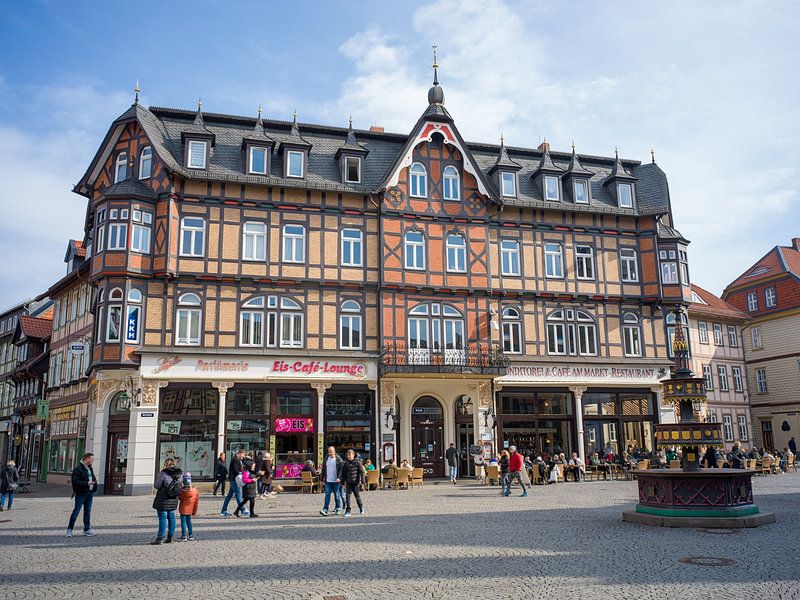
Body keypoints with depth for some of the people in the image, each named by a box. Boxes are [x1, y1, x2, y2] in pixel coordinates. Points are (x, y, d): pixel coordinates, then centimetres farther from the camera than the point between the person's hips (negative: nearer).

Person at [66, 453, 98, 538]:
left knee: (88, 511, 12)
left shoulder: (90, 468, 12)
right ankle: (69, 529, 8)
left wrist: (94, 481, 6)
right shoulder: (78, 469, -14)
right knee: (76, 511, -2)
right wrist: (87, 483, -24)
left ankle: (87, 529, 20)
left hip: (90, 493, 8)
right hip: (81, 493, -8)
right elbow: (74, 481, -21)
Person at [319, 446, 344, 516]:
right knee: (327, 494, -5)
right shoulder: (326, 458, 8)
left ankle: (337, 508, 21)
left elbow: (341, 469, -9)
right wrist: (322, 477, 14)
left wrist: (339, 478, -20)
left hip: (335, 481, -3)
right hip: (328, 481, 3)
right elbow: (323, 469, 16)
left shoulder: (338, 459, -6)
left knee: (336, 495, 7)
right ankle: (325, 510, -10)